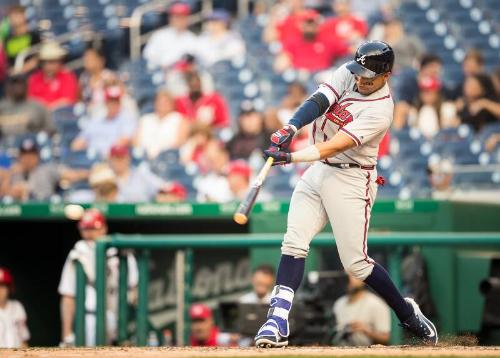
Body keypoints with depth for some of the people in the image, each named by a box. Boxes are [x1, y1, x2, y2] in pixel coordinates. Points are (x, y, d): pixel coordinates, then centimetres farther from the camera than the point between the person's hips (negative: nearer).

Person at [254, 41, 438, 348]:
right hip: (318, 172, 6)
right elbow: (318, 101, -15)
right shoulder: (347, 75, -1)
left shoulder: (380, 110, -21)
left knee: (356, 262, -4)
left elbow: (336, 146, -29)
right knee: (294, 242, -9)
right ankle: (278, 321, -16)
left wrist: (290, 157, -39)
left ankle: (408, 314, 17)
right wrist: (290, 128, -34)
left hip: (351, 181, -6)